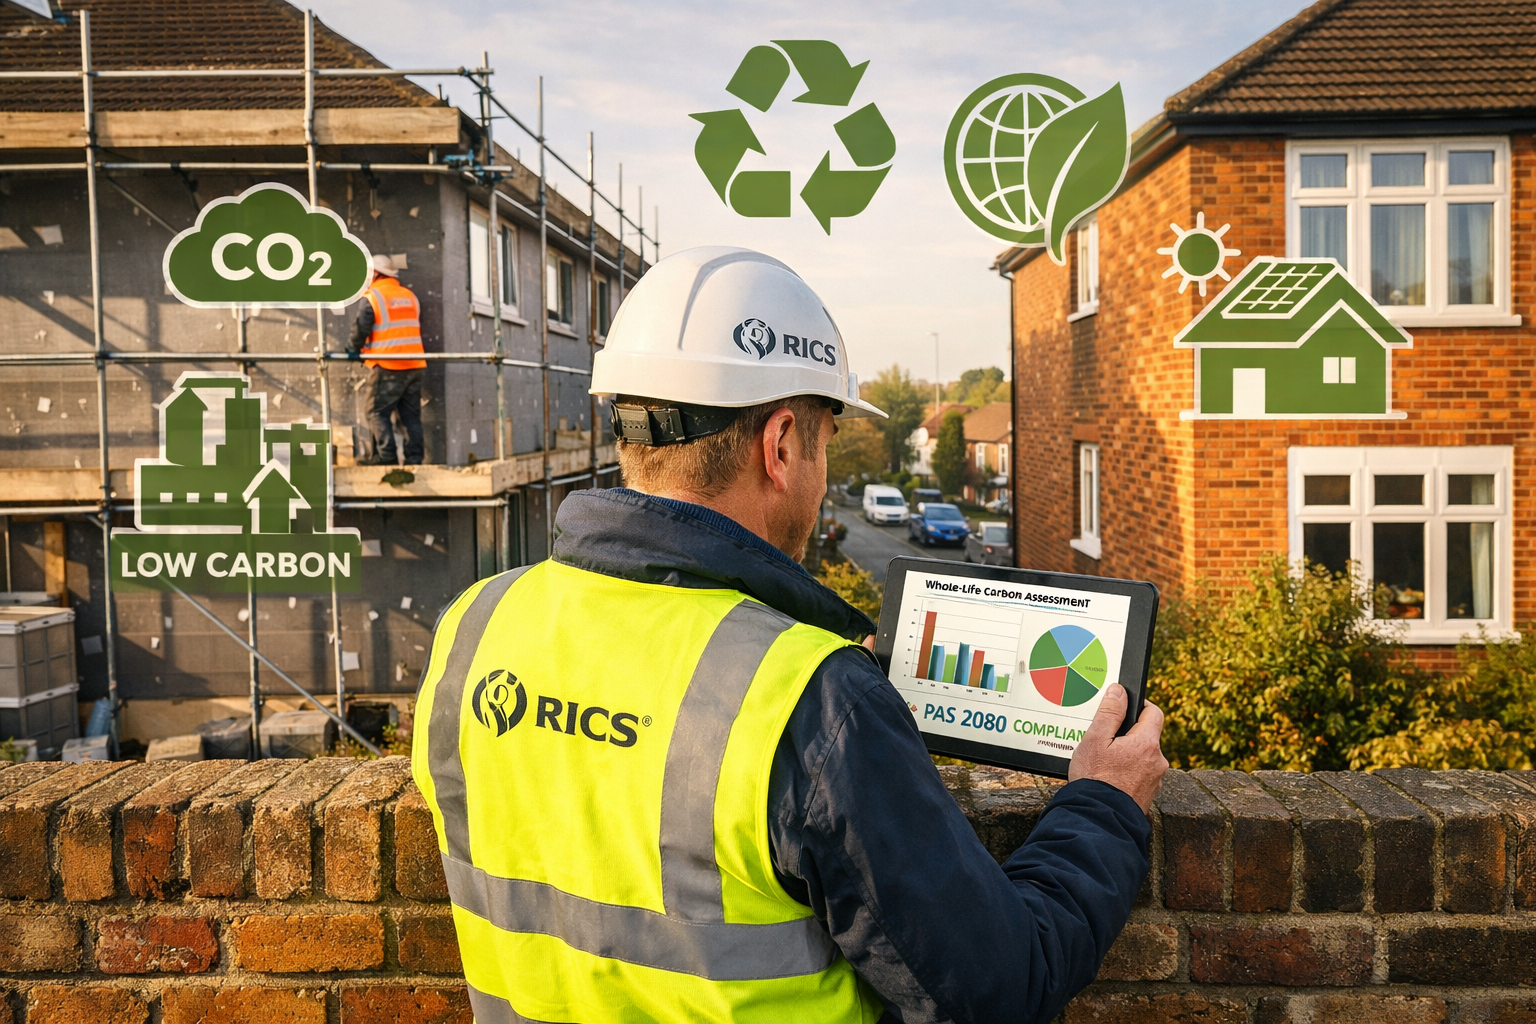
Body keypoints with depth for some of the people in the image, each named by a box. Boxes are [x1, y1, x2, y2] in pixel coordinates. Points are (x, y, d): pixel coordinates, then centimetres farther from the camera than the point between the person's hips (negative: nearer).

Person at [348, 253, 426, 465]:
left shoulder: (373, 297, -6)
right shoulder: (411, 296, 12)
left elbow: (361, 328, -9)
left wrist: (354, 349, 7)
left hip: (386, 366, -6)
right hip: (414, 364, 6)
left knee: (378, 412, 1)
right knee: (411, 414, 8)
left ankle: (385, 454, -9)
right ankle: (414, 457, 5)